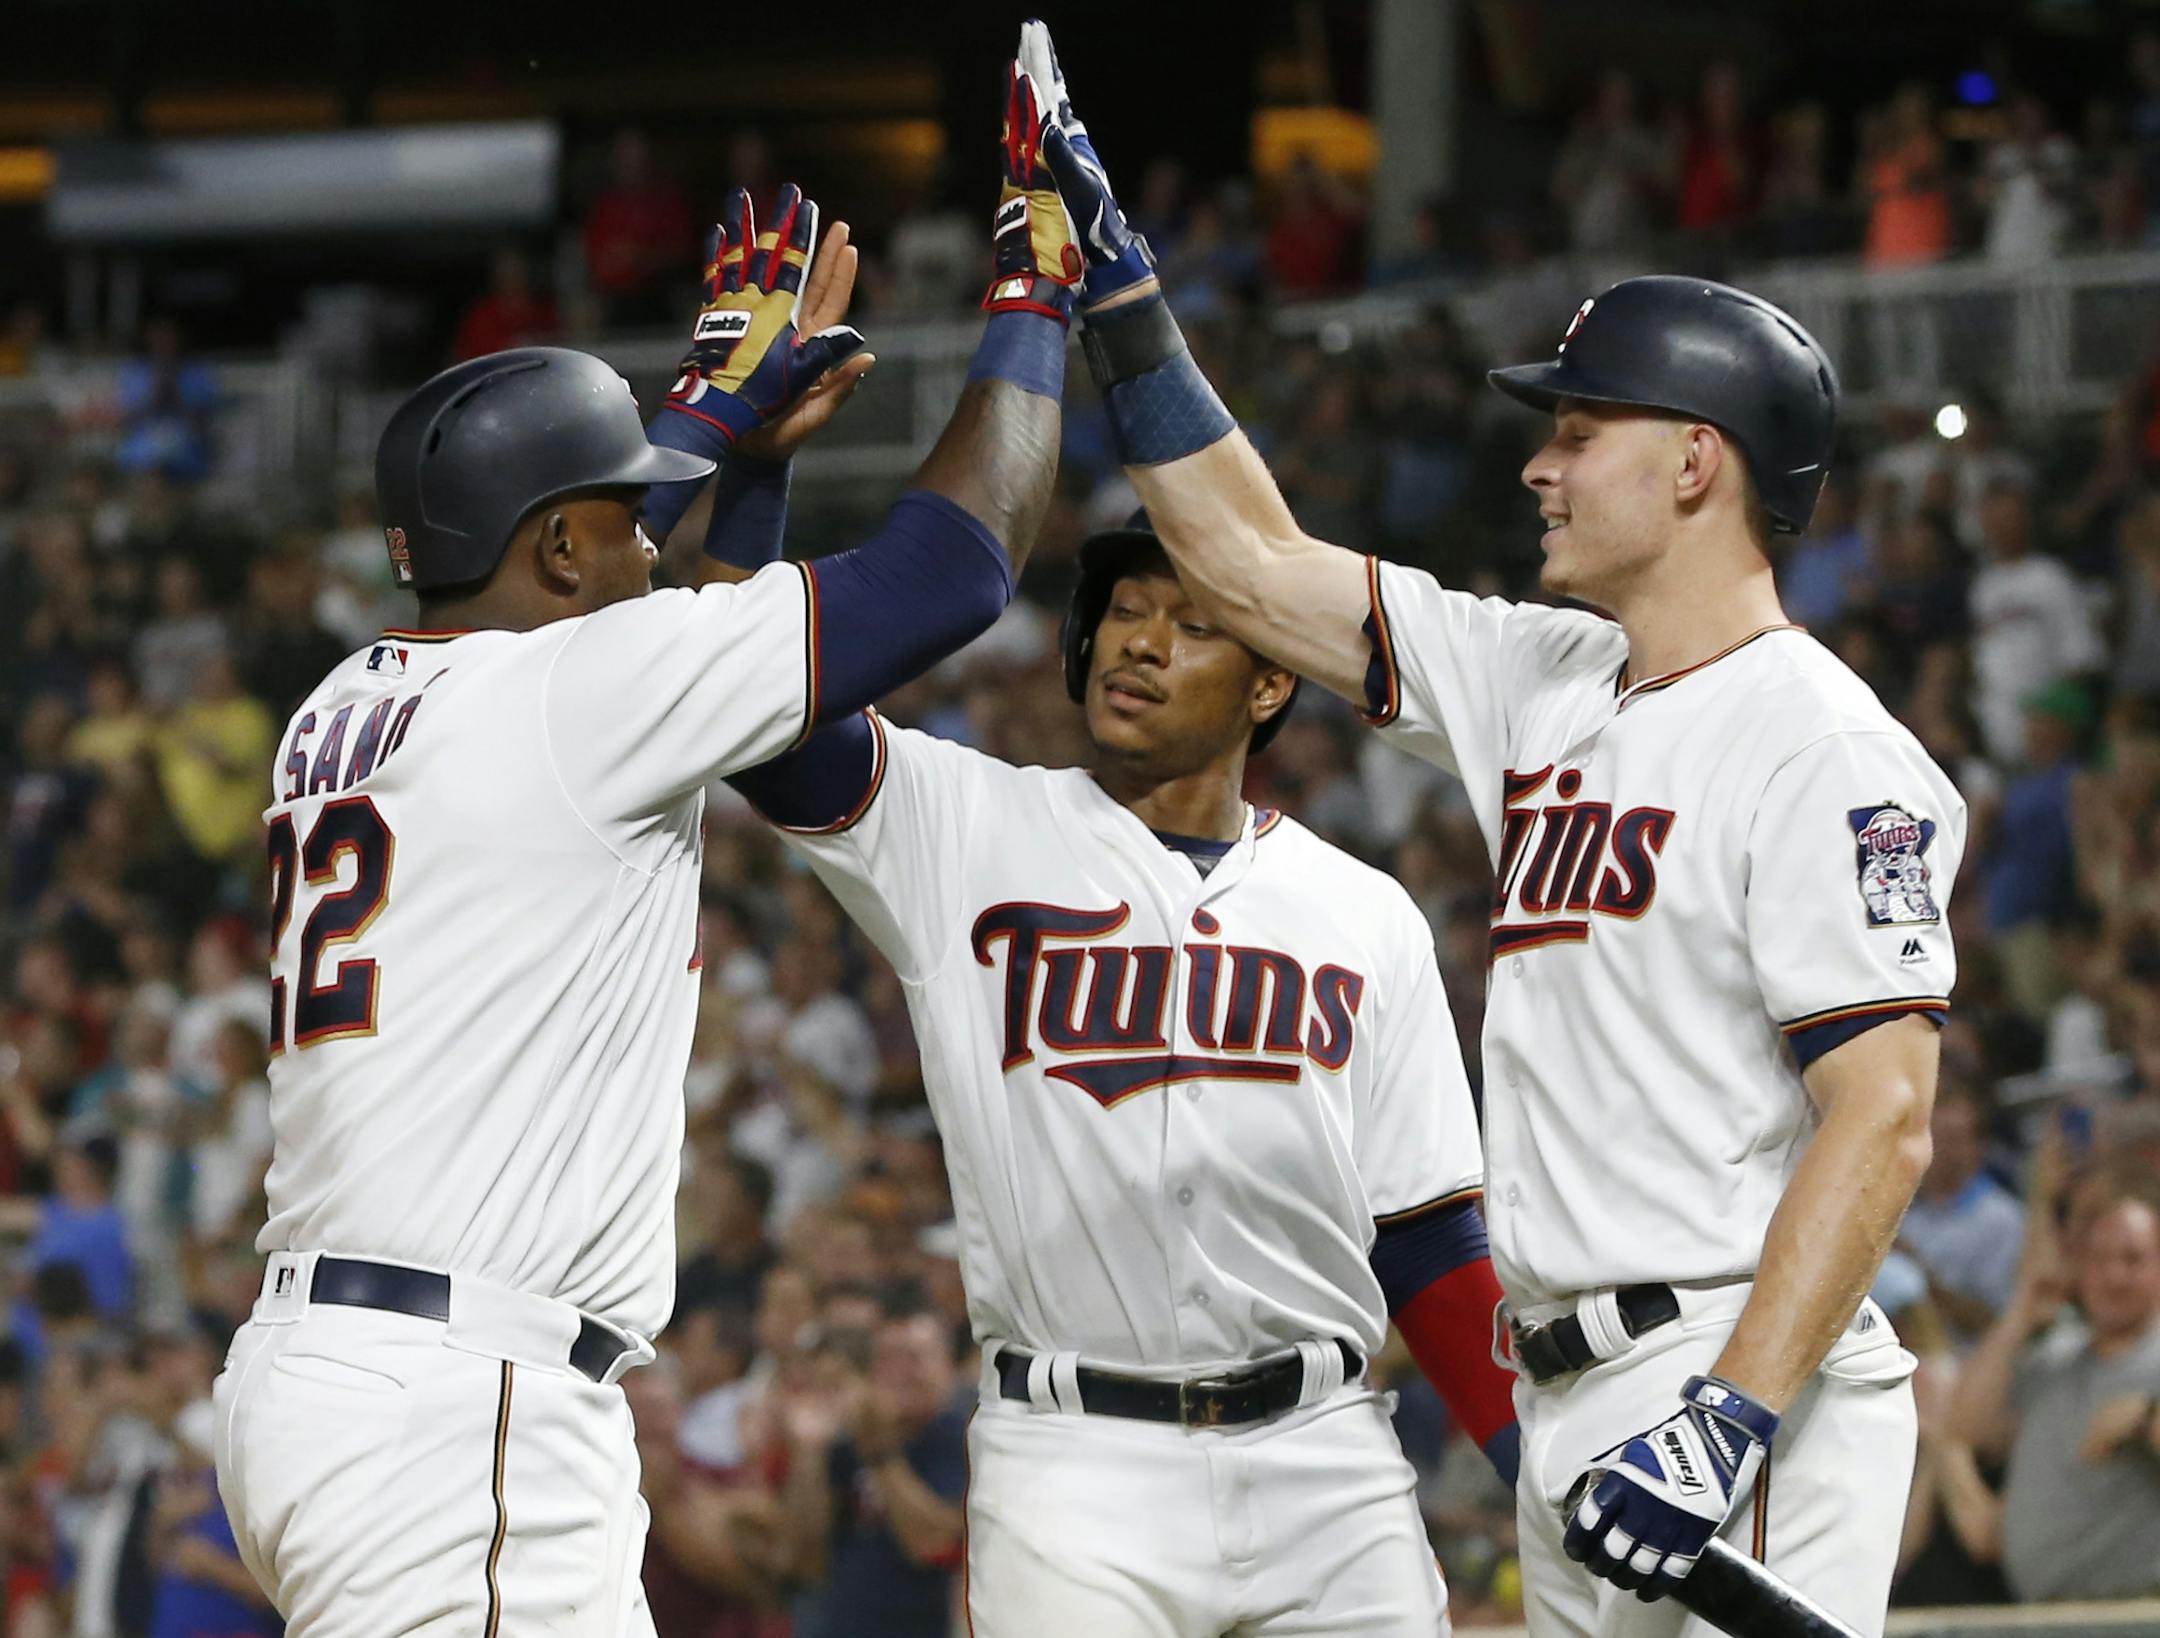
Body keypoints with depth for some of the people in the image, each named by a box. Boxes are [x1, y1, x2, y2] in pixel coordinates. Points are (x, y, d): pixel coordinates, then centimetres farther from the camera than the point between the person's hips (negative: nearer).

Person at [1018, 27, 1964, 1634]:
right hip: (1576, 1406, 9)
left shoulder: (1820, 747, -9)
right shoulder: (1550, 687, 17)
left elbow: (1884, 1119, -17)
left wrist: (1735, 1420, -25)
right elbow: (1255, 566, 24)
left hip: (1751, 1392, -9)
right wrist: (1115, 280, 21)